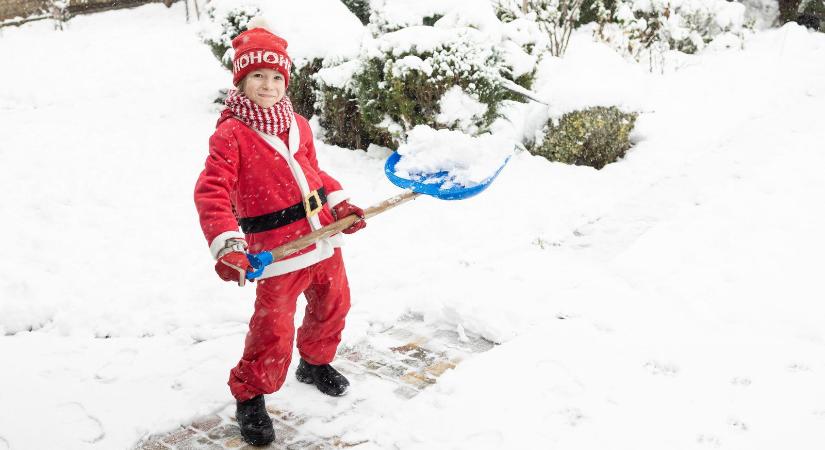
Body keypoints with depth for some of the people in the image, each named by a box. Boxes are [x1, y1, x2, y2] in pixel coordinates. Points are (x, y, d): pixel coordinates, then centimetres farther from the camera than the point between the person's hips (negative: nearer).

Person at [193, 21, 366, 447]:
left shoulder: (298, 125, 10)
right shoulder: (230, 134, -11)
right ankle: (249, 398, 15)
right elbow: (211, 191, -19)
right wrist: (226, 245, -30)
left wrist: (339, 203, 9)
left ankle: (315, 362, 48)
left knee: (332, 306, 21)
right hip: (276, 250, -7)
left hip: (323, 237, 7)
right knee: (273, 331, -7)